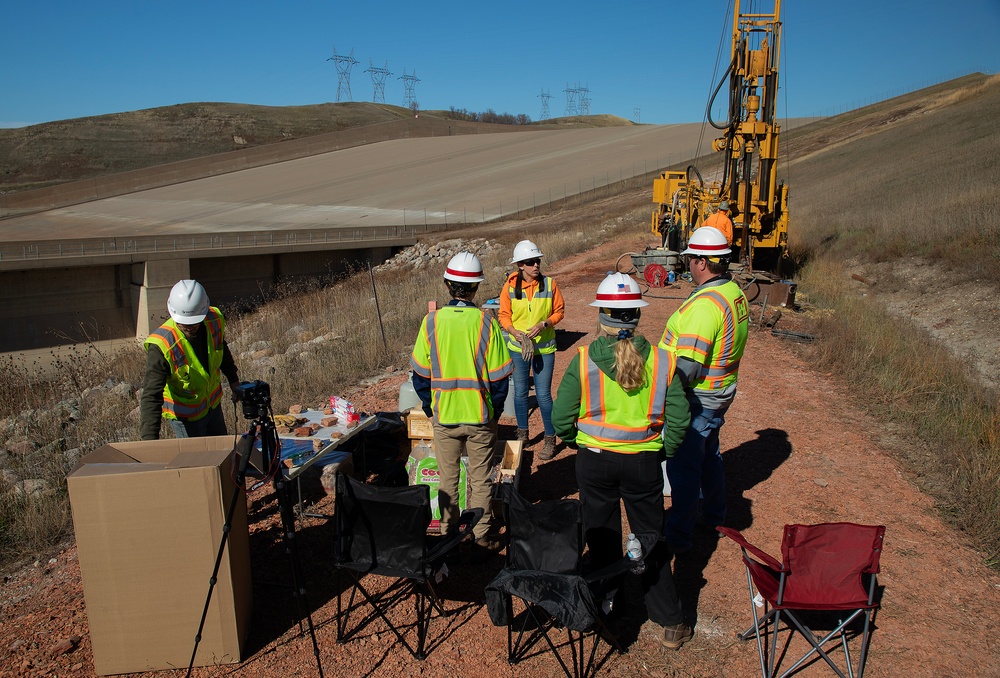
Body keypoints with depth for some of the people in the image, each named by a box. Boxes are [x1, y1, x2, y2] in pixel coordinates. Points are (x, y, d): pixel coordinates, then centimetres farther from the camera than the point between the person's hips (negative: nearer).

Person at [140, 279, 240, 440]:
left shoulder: (215, 321, -17)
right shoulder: (162, 345, -32)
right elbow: (151, 396, -33)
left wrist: (233, 380, 16)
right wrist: (150, 440, -41)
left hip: (213, 404, 6)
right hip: (184, 414, -5)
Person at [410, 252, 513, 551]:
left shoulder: (431, 322, -9)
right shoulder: (486, 323, -12)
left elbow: (420, 374, -2)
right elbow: (499, 376, -7)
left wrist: (430, 408, 11)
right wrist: (495, 411, 7)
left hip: (443, 416, 1)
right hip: (481, 417, -1)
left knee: (447, 479, 16)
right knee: (480, 478, 14)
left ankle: (448, 533, 28)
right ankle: (483, 535, 24)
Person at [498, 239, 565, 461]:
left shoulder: (550, 284, -8)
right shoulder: (510, 286, -6)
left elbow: (558, 311, 0)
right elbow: (504, 315, -1)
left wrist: (544, 324, -18)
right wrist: (514, 332, -19)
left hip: (544, 347, -2)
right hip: (517, 347, 2)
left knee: (543, 394, 0)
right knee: (520, 392, 14)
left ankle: (550, 438, 16)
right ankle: (522, 433, 32)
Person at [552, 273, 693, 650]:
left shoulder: (583, 361, -14)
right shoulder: (662, 361, -11)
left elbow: (561, 418, -9)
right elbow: (679, 419, -6)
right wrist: (663, 452, 10)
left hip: (594, 460, 0)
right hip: (643, 462, 1)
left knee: (602, 537, 18)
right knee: (650, 538, 15)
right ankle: (670, 623, 23)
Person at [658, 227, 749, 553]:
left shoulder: (705, 304, -28)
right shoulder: (734, 293, 3)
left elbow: (687, 365, -30)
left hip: (697, 398, -10)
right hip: (721, 392, 10)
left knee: (682, 465, 2)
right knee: (709, 454, 26)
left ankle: (678, 535, 15)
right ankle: (715, 517, 43)